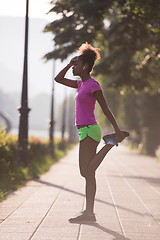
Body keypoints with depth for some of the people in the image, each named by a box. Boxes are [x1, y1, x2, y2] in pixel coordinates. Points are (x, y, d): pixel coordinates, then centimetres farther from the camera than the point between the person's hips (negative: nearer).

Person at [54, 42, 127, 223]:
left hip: (89, 130, -9)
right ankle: (89, 212, 2)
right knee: (87, 173, 4)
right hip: (86, 131, 9)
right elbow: (58, 79, 25)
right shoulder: (82, 84, 16)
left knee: (87, 173, -11)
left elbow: (106, 109, -12)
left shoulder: (93, 85, -10)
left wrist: (118, 131, -13)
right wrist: (70, 64, 14)